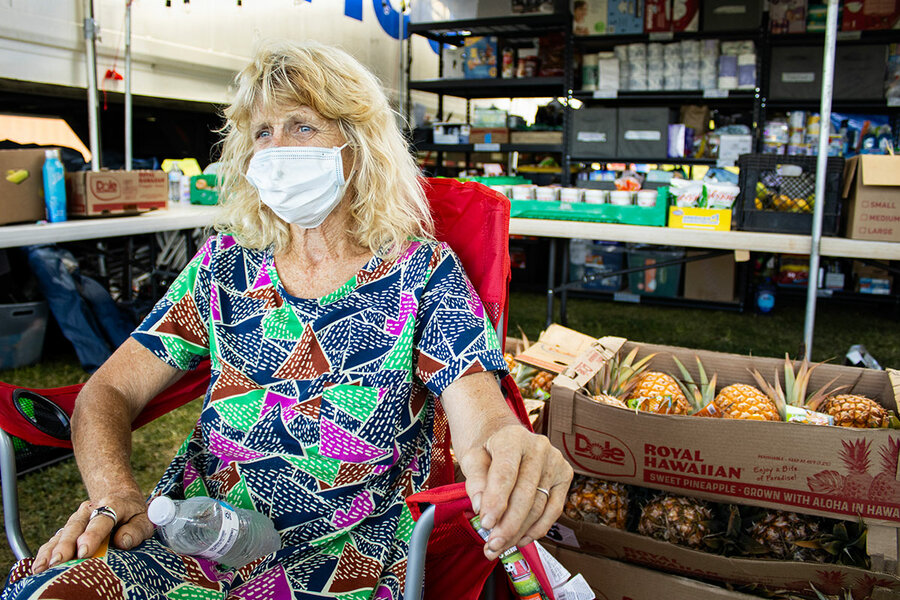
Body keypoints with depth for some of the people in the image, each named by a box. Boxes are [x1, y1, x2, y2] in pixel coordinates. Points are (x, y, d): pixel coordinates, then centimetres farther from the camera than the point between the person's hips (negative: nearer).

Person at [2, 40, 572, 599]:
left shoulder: (423, 271, -1)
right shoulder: (226, 262, 8)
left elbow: (480, 412, -13)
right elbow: (108, 393, 7)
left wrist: (508, 447, -38)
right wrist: (114, 489, -14)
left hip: (344, 553, -1)